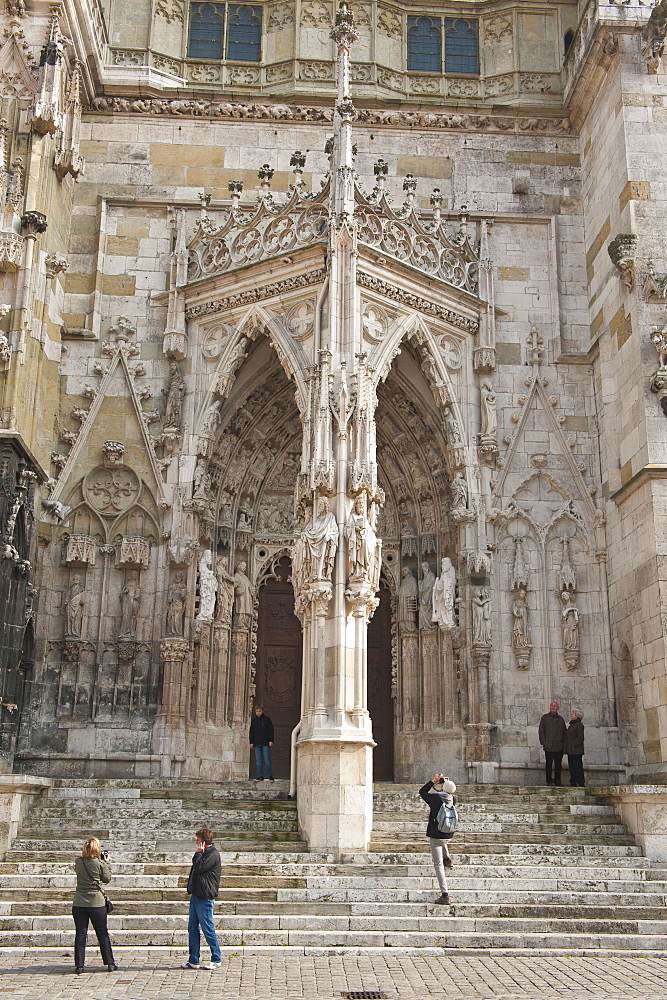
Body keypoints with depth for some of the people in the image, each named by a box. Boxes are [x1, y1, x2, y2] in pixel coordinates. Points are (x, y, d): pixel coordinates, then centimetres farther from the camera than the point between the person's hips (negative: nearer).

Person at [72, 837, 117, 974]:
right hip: (96, 903, -2)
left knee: (80, 934, 8)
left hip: (79, 904, 2)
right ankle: (110, 964, 14)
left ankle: (79, 965, 7)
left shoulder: (78, 862, -2)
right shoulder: (100, 863, -10)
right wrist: (106, 863, 11)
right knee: (103, 934, 9)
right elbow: (107, 878, 2)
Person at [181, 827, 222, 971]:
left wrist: (198, 853, -9)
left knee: (207, 928, -4)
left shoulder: (213, 854, -12)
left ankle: (216, 959, 6)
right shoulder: (205, 853, 19)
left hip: (204, 897, -10)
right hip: (196, 895, 10)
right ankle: (193, 961, 15)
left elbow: (199, 867, -19)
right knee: (192, 928, 9)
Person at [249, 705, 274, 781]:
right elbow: (251, 732, 17)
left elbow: (271, 730, 3)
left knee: (267, 760, -7)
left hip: (265, 743, -3)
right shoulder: (254, 721, 14)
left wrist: (271, 740, -5)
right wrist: (251, 742, 9)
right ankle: (260, 776, 5)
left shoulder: (267, 719, 4)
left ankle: (270, 775, 1)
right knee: (258, 761, 2)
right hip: (257, 743, 4)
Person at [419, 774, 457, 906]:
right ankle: (446, 858, 36)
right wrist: (447, 784, 13)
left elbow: (422, 791, 0)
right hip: (448, 834, 5)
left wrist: (433, 781, 5)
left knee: (438, 865, -1)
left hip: (436, 835, -5)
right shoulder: (453, 800, -4)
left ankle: (444, 895, -5)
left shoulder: (435, 798, -17)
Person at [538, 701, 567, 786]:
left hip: (559, 746, 3)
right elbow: (541, 731, 2)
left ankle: (557, 781, 13)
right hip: (549, 746, -3)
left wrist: (564, 743, 6)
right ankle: (549, 781, 9)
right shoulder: (545, 718, 5)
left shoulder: (560, 719, 14)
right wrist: (543, 742, -7)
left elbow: (565, 732, 18)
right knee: (549, 764, 1)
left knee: (558, 764, 6)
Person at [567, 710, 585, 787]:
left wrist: (574, 745, -20)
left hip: (576, 750, -10)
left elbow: (580, 737, -17)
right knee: (571, 767, 11)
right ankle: (573, 783, 16)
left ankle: (581, 783, -4)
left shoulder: (579, 725, -10)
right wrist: (567, 747, 18)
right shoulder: (571, 725, 19)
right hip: (570, 751, 10)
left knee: (578, 767, -7)